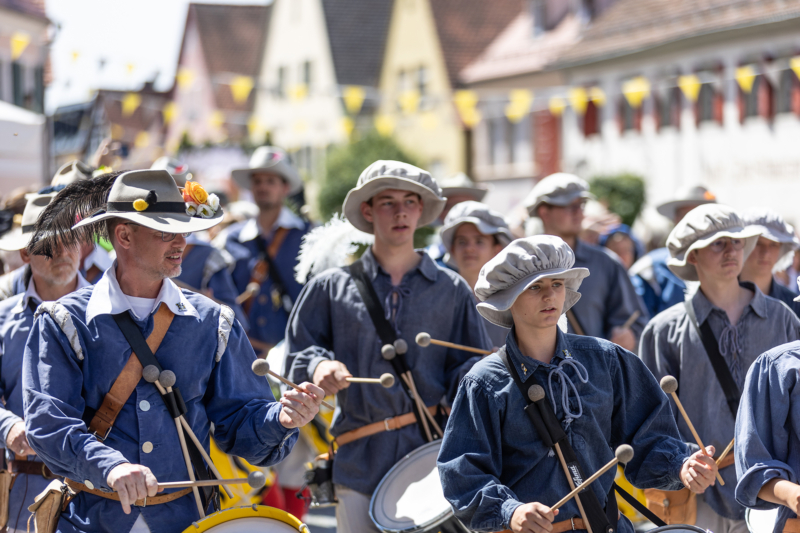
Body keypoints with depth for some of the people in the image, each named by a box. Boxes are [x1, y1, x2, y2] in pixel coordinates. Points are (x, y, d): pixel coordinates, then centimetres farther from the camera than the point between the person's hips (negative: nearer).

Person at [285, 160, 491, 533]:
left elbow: (473, 364, 10)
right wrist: (319, 366, -13)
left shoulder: (451, 290, 11)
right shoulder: (331, 288, 9)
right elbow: (298, 354, 8)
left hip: (433, 457, 0)